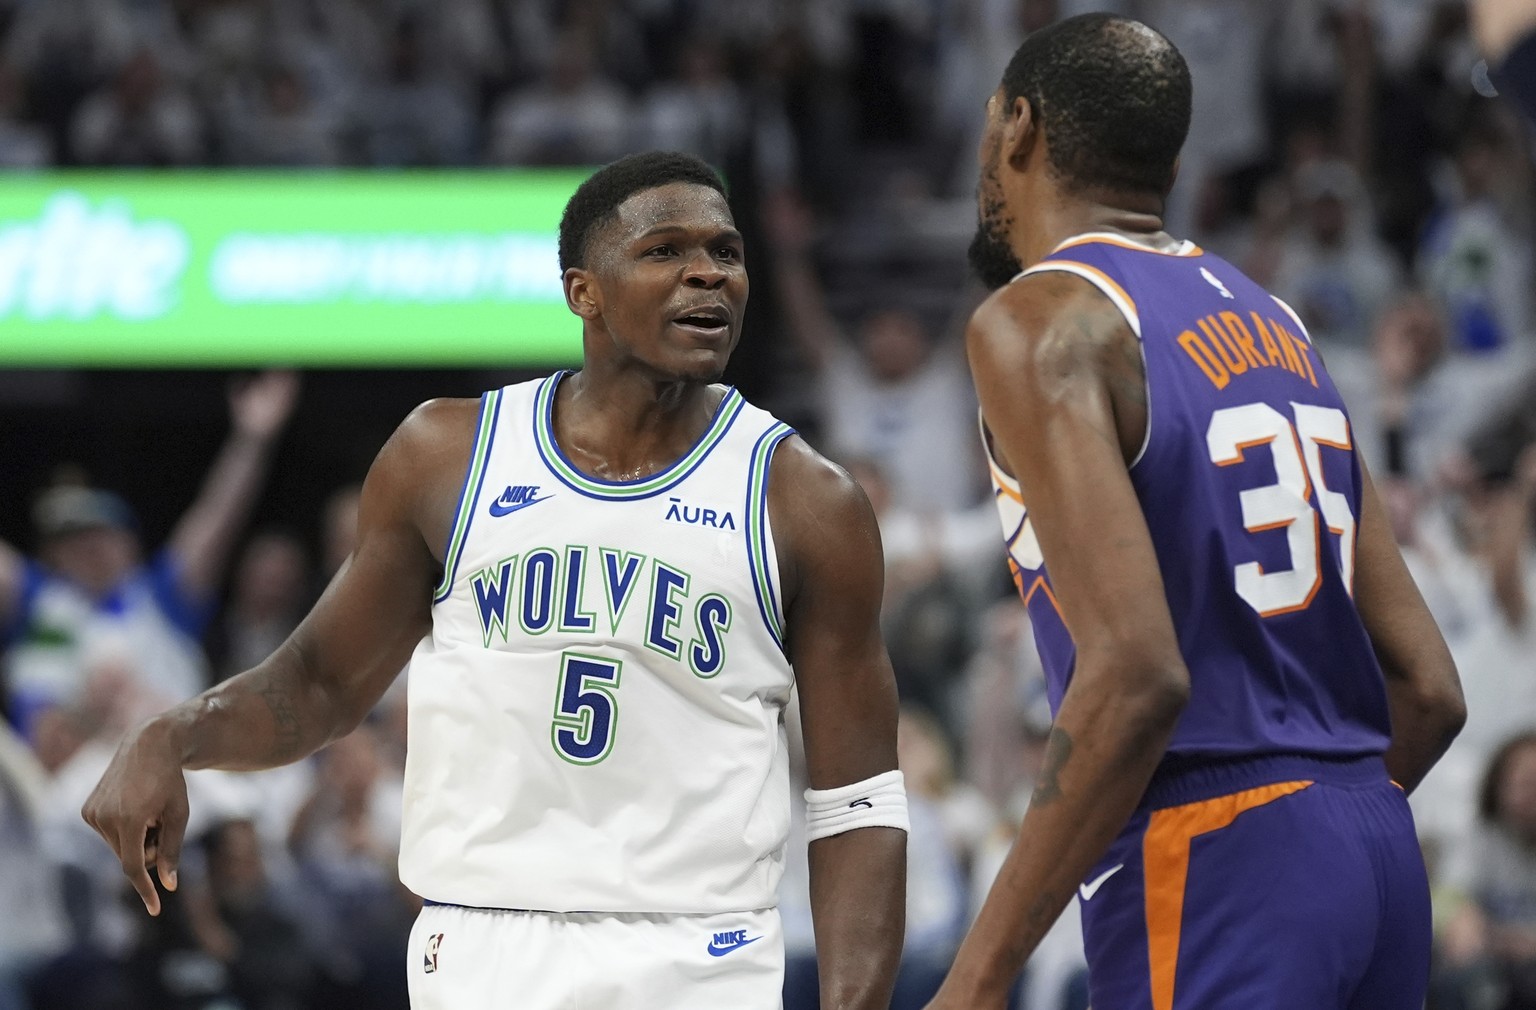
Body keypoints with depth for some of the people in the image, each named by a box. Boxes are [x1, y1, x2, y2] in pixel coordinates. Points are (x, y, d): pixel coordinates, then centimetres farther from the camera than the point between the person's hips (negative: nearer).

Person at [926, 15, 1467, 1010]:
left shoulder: (1038, 321, -6)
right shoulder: (1272, 322, 18)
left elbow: (1135, 674, -20)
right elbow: (1428, 691, 16)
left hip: (1201, 861, -8)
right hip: (1376, 845, 8)